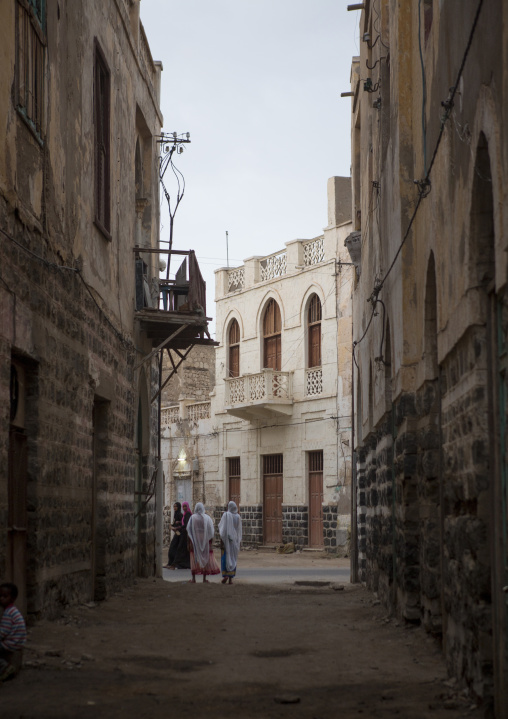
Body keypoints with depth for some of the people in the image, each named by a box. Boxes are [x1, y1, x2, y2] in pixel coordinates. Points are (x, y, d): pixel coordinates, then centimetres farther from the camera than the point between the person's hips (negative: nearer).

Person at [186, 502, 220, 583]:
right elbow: (211, 532, -2)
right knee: (205, 558, 9)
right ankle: (204, 578, 8)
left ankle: (194, 578, 1)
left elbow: (188, 531, -5)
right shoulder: (207, 518, -2)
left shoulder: (192, 518, -6)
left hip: (195, 541, -1)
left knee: (194, 558, 5)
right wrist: (210, 542, 5)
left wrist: (188, 543, 1)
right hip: (205, 541, 1)